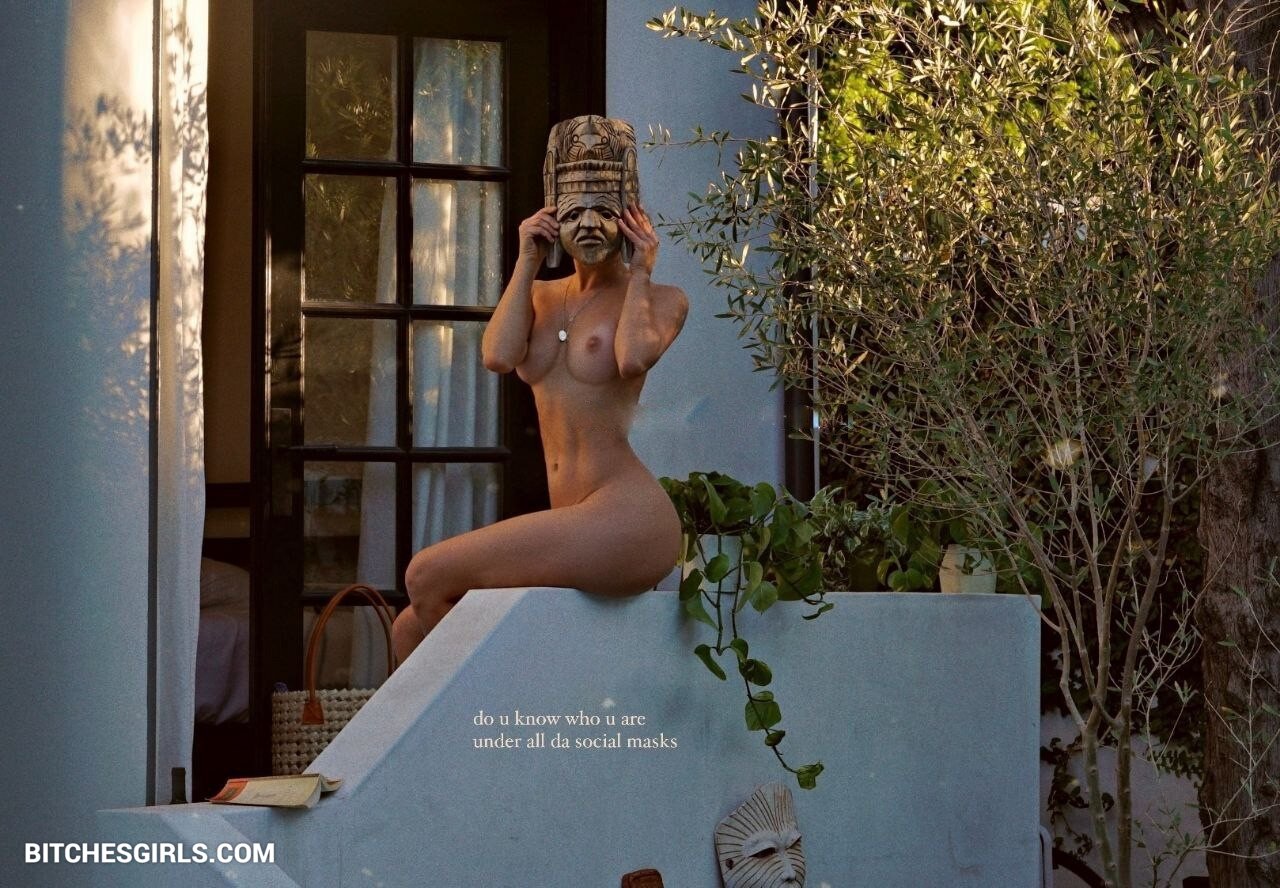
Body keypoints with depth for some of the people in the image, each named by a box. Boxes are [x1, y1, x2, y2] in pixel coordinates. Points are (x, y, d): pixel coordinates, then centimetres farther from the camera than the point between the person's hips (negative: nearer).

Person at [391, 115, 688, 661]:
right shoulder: (540, 297, 17)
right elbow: (498, 357, -5)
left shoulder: (662, 300, 4)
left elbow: (633, 358, -21)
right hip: (578, 528, 7)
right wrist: (526, 263, 3)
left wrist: (640, 275, -5)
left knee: (426, 577, -12)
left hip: (625, 519, -7)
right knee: (411, 632, 1)